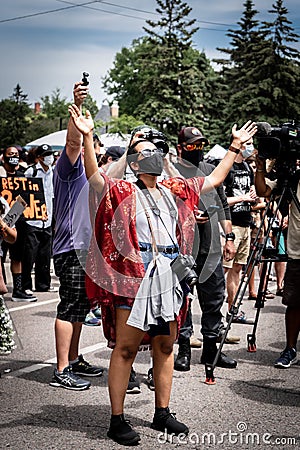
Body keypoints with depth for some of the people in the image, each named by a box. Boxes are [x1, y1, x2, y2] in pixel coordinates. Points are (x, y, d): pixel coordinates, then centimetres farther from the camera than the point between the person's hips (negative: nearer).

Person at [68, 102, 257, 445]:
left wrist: (235, 146, 27)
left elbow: (215, 178, 25)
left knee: (165, 345, 12)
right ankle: (117, 420, 5)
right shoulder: (123, 192, -2)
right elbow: (94, 175, -20)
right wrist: (87, 136, -33)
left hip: (170, 275, 6)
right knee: (126, 347, -3)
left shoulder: (174, 190, 14)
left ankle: (162, 414, 24)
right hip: (134, 275, -6)